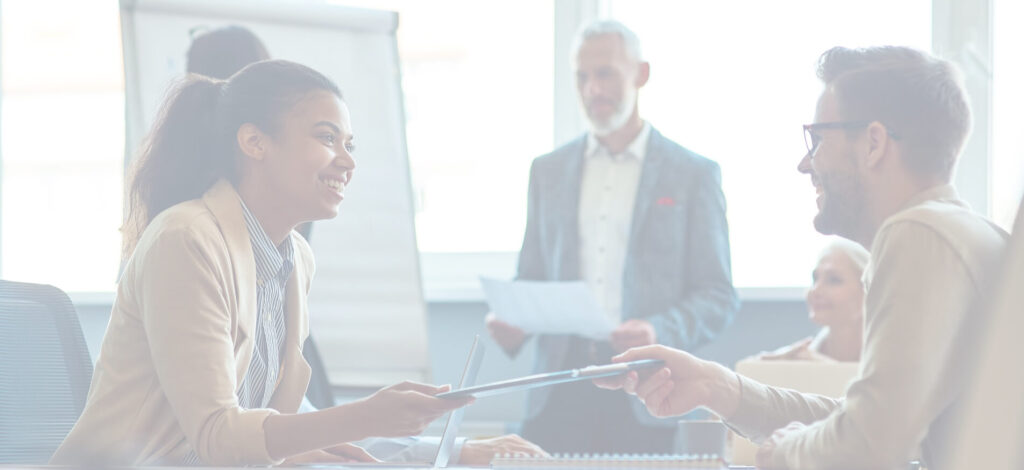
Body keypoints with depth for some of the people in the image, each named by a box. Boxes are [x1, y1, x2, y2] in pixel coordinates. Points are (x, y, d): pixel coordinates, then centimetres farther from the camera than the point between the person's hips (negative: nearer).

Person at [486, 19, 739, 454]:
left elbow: (718, 295, 2)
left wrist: (660, 331, -17)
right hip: (561, 392, 3)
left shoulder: (693, 174, 5)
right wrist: (511, 322, -3)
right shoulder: (548, 171, 16)